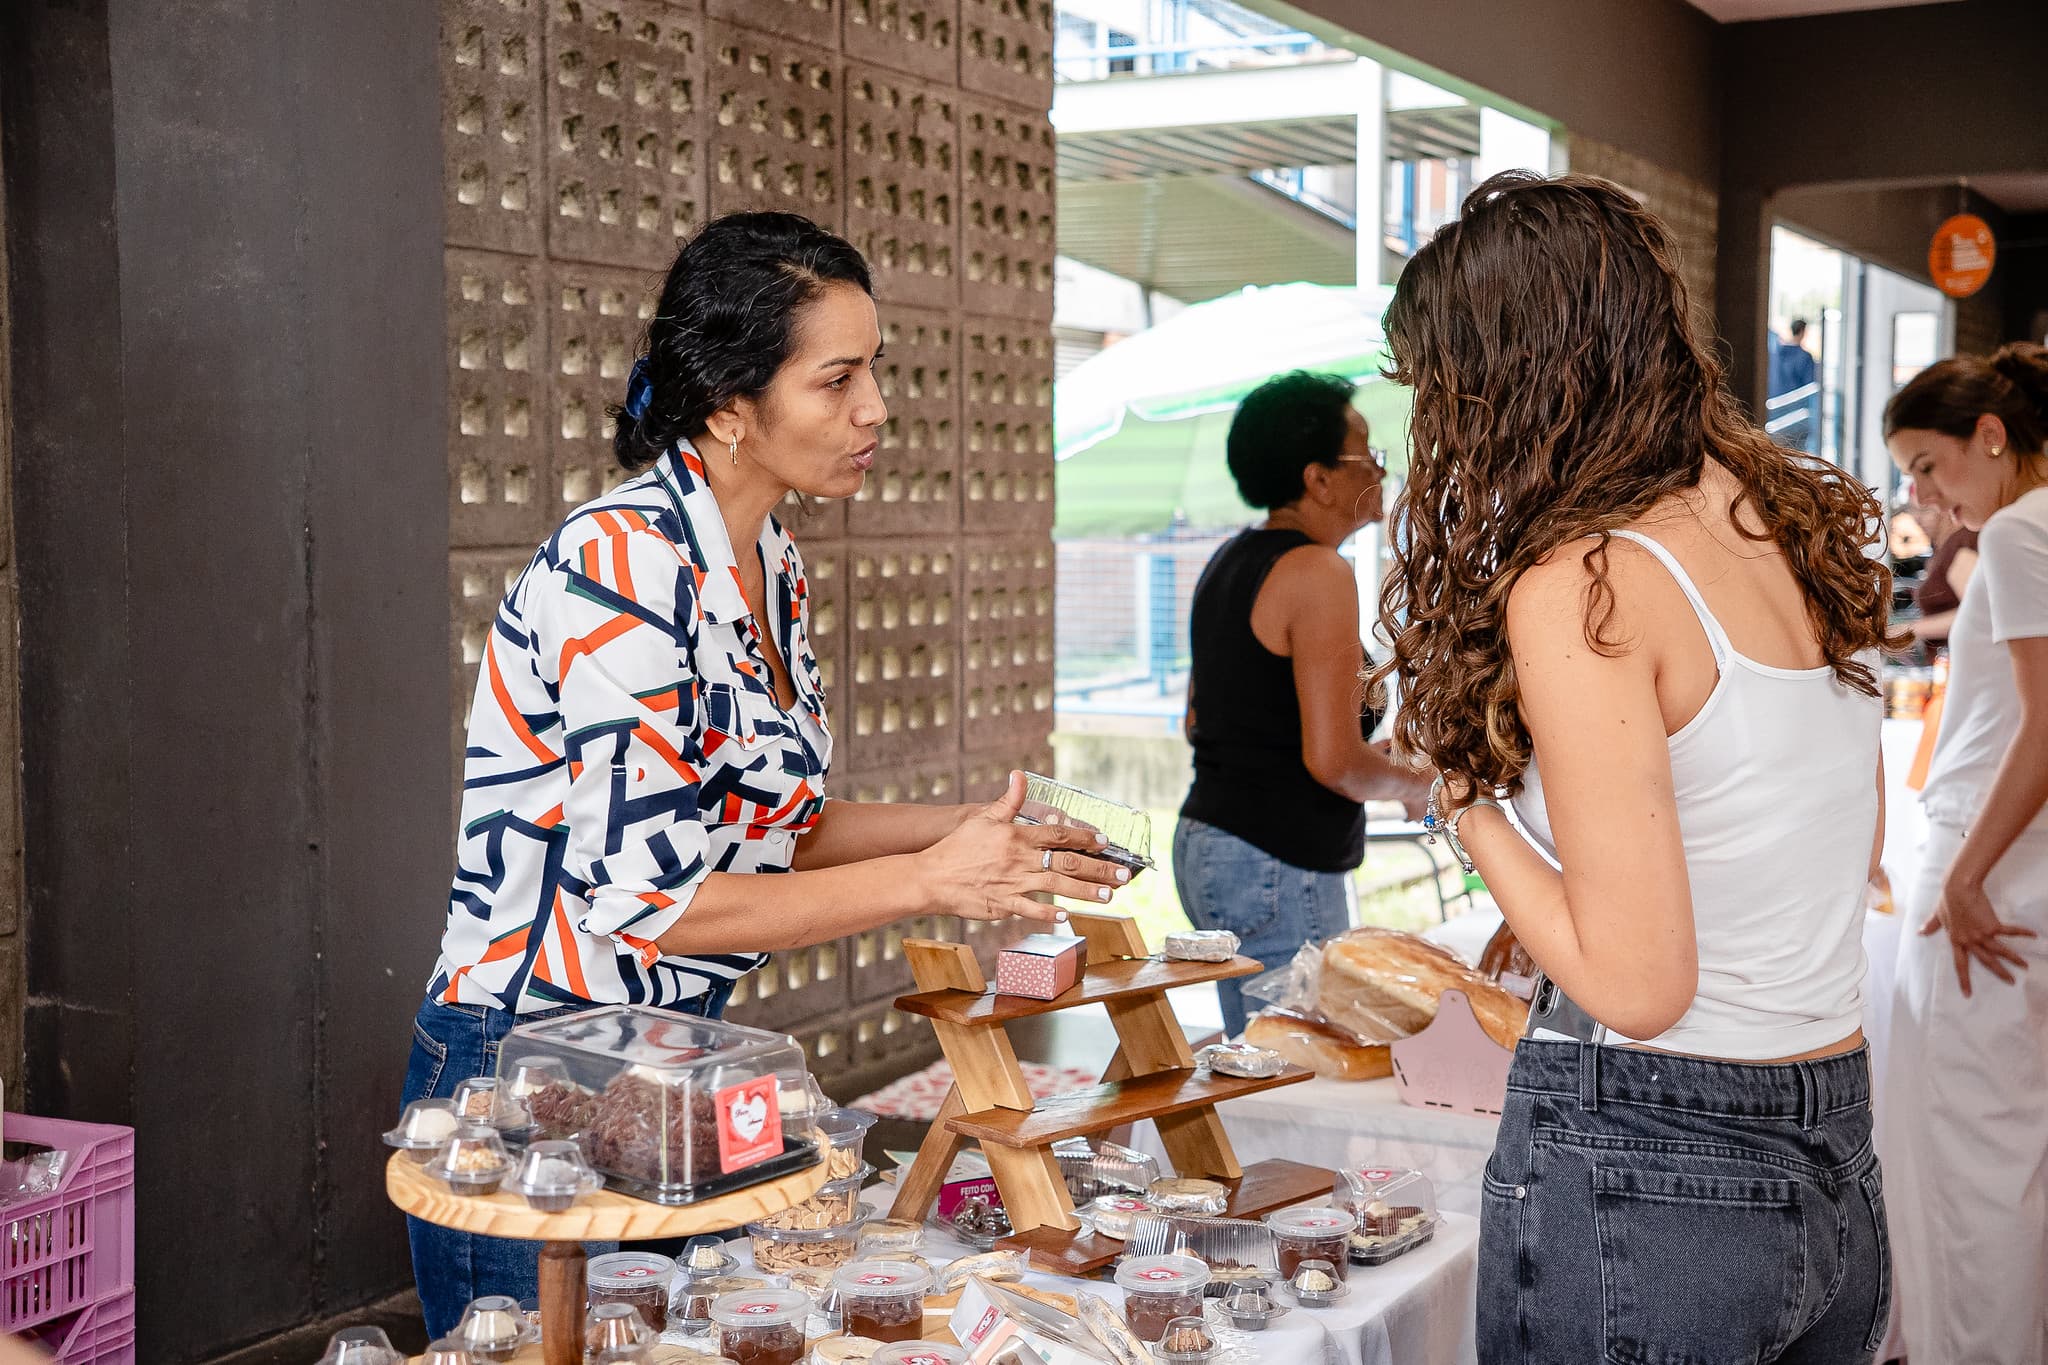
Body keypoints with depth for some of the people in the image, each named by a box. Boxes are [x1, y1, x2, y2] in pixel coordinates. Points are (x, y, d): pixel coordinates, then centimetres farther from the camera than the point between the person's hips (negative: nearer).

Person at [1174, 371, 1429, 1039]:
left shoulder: (1229, 561, 13)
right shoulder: (1319, 573, -15)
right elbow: (1332, 761, -21)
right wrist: (1413, 784, -1)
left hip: (1205, 841, 10)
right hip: (1275, 865, -10)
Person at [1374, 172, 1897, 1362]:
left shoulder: (1578, 586, -20)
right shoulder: (1810, 531, 3)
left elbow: (1635, 985, -20)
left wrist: (1467, 806, -7)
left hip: (1640, 1171, -7)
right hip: (1841, 1171, 7)